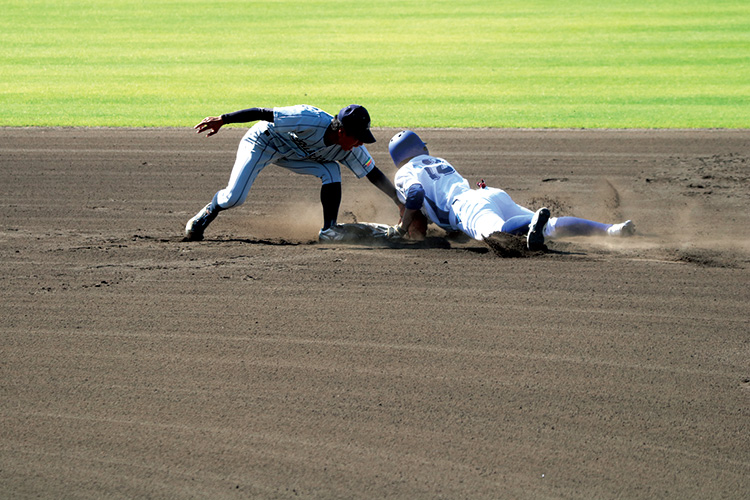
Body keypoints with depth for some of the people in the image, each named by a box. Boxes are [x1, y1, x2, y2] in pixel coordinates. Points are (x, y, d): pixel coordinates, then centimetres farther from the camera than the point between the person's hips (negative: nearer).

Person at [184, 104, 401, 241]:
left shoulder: (352, 149, -21)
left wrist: (400, 200, -14)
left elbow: (374, 174, -8)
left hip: (293, 155, 5)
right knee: (234, 198, -16)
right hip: (262, 142, -5)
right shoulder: (310, 120, -40)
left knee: (331, 171, -19)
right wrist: (222, 120, -32)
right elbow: (264, 113, -35)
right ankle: (210, 211, 16)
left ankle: (329, 229, -12)